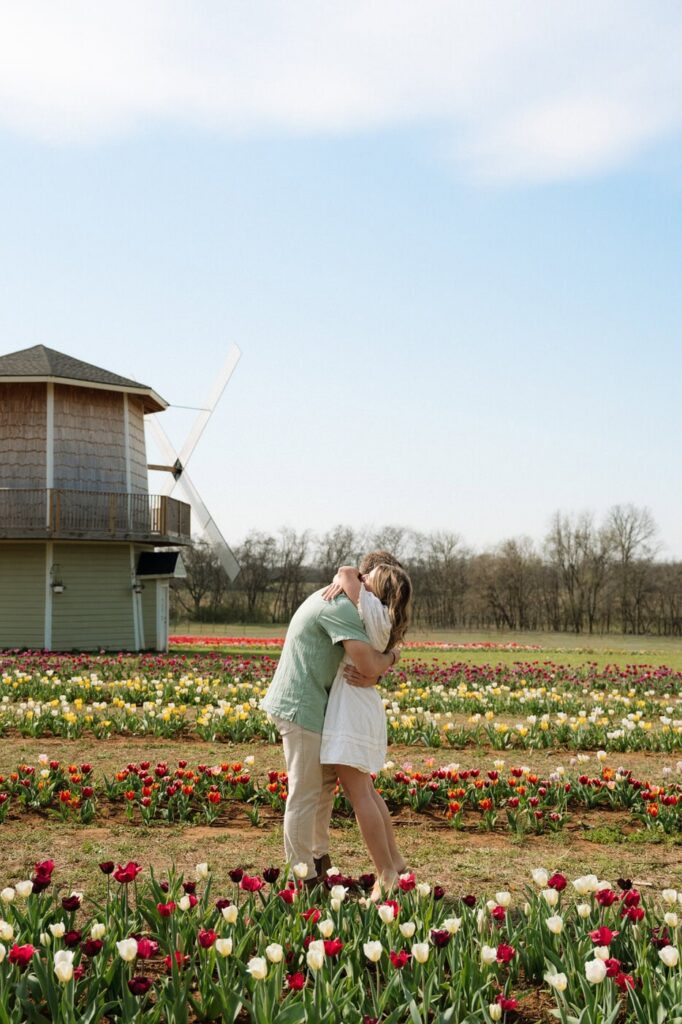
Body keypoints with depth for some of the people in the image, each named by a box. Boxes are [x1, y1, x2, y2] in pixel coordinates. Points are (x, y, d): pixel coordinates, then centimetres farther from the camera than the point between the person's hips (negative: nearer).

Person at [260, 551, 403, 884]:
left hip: (309, 705, 10)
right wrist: (391, 656, -3)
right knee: (305, 794, -2)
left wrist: (371, 673, -9)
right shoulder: (341, 607, -19)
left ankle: (319, 857, 31)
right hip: (301, 707, -10)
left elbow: (369, 659, 15)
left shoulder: (338, 601, 15)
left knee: (326, 780, 19)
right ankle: (304, 878, 7)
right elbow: (371, 666, -26)